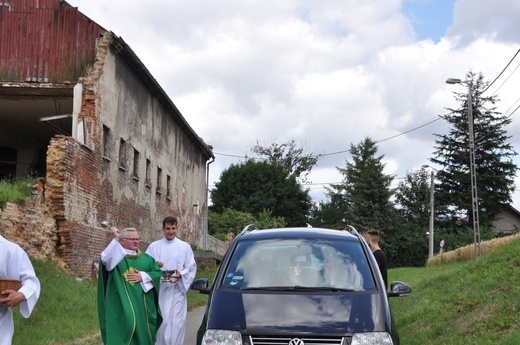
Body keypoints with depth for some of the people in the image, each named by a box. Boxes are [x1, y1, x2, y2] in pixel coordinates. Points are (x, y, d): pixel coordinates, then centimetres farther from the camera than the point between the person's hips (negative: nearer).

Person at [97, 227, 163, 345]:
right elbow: (105, 260, -21)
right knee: (123, 333, -7)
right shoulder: (115, 255, 3)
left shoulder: (146, 258, 16)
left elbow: (158, 273, 8)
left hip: (143, 306, 4)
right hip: (122, 306, -4)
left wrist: (143, 276, -8)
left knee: (143, 334, 9)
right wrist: (115, 239, -26)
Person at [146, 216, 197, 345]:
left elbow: (191, 267, 3)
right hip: (159, 290, 1)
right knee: (161, 322, 1)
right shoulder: (154, 246, 7)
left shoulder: (185, 247, 6)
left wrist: (181, 275, -16)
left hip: (177, 290, 0)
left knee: (177, 323, -4)